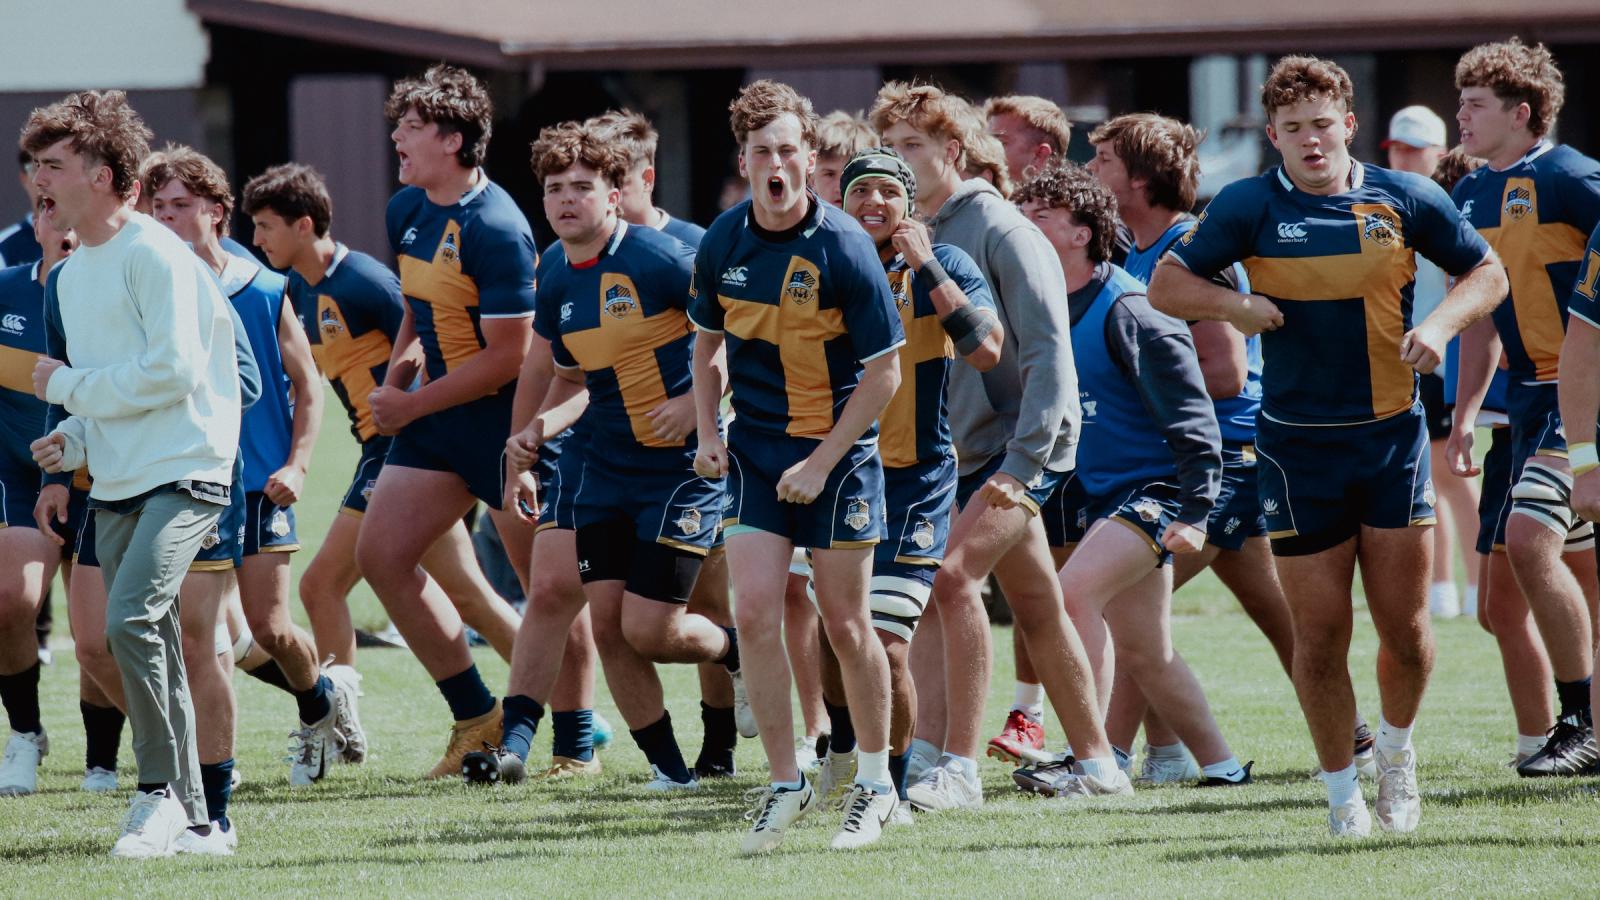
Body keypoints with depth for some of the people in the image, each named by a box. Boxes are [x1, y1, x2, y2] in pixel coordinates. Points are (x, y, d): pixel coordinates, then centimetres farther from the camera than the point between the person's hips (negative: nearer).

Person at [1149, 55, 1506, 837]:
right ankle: (1341, 790, 16)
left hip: (1392, 435, 1)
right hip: (1299, 446, -1)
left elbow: (1486, 273, 11)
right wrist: (1235, 305, -17)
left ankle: (1396, 751, 27)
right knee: (1318, 634, -1)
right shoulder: (1250, 207, -2)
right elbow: (1167, 285, 2)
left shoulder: (1405, 200, 1)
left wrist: (1439, 325, -8)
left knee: (1405, 627, -1)